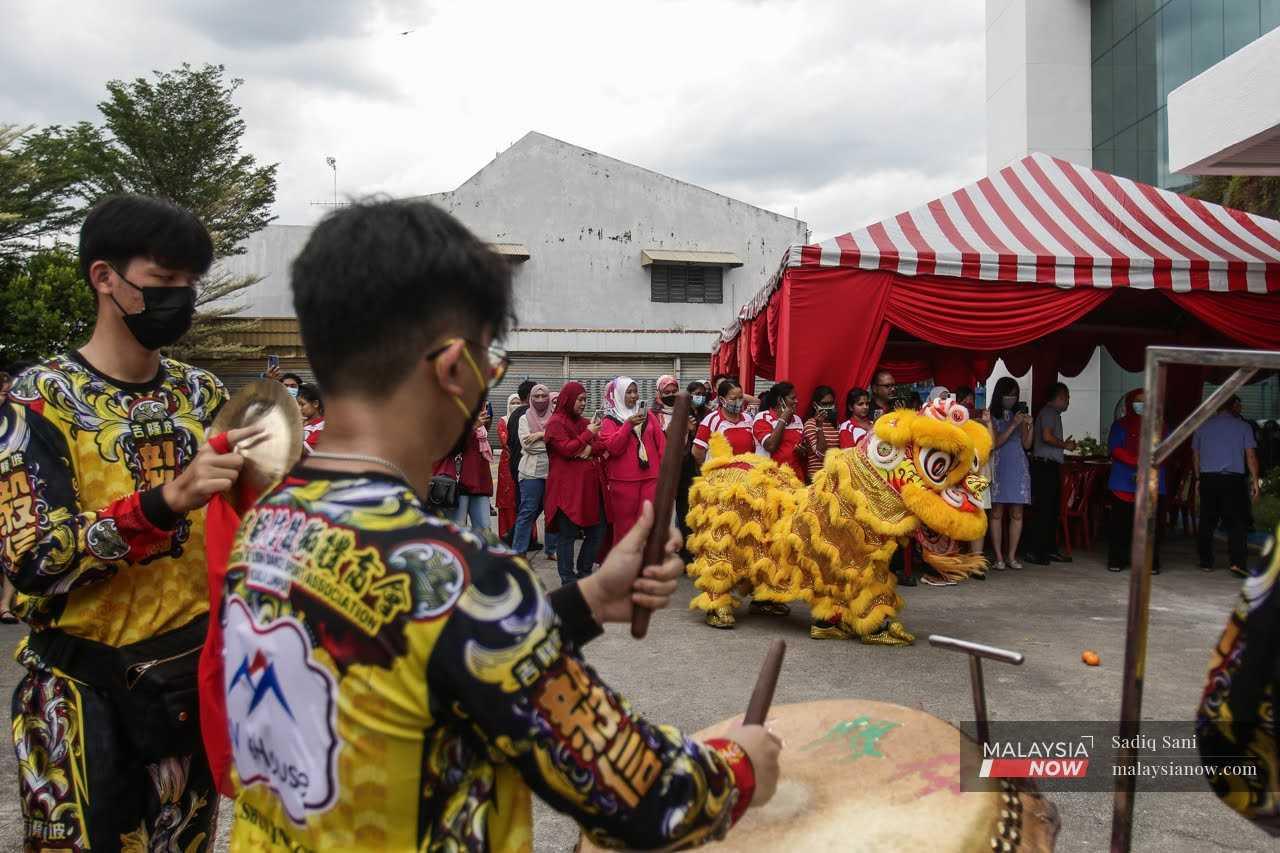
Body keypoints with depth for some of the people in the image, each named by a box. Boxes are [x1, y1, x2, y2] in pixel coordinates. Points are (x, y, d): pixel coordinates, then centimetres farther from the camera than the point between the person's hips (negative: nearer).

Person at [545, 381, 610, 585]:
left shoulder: (585, 422, 18)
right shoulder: (556, 423, -5)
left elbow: (603, 445, 10)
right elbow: (567, 449, -15)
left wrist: (591, 448, -10)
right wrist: (588, 434, -9)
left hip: (590, 485, 8)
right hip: (567, 487, -8)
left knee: (598, 530, 9)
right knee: (567, 534, -2)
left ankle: (584, 572, 23)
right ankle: (568, 579, 6)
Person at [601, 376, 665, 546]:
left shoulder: (648, 414, 12)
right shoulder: (609, 420, 3)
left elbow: (661, 442, 11)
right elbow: (613, 447, -10)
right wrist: (628, 425, -17)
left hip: (651, 477, 2)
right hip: (623, 480, -2)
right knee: (625, 525, 2)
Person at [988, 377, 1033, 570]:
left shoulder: (1020, 414, 13)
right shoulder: (991, 416, 1)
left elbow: (1027, 445, 10)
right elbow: (995, 443, -8)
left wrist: (1030, 426, -5)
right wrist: (1012, 426, -14)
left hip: (1018, 467, 4)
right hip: (999, 467, -4)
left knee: (1017, 514, 2)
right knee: (997, 513, -3)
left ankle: (1011, 556, 8)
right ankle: (999, 557, 0)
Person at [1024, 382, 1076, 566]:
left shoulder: (1052, 413, 21)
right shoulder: (1049, 412, -8)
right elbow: (1047, 436, -21)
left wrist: (1064, 444, 20)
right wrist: (1065, 445, -9)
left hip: (1051, 467, 10)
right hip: (1045, 466, -10)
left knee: (1052, 510, 13)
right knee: (1043, 510, -9)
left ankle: (1050, 549, 19)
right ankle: (1033, 551, -6)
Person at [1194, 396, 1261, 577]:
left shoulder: (1203, 426, 8)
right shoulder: (1243, 426, 0)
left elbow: (1196, 455, 12)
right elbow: (1251, 455, -1)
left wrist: (1198, 478, 20)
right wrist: (1255, 481, 4)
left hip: (1208, 478, 3)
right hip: (1233, 480, -3)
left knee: (1207, 522, 8)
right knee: (1236, 521, -1)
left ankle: (1206, 562, 11)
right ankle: (1236, 562, -14)